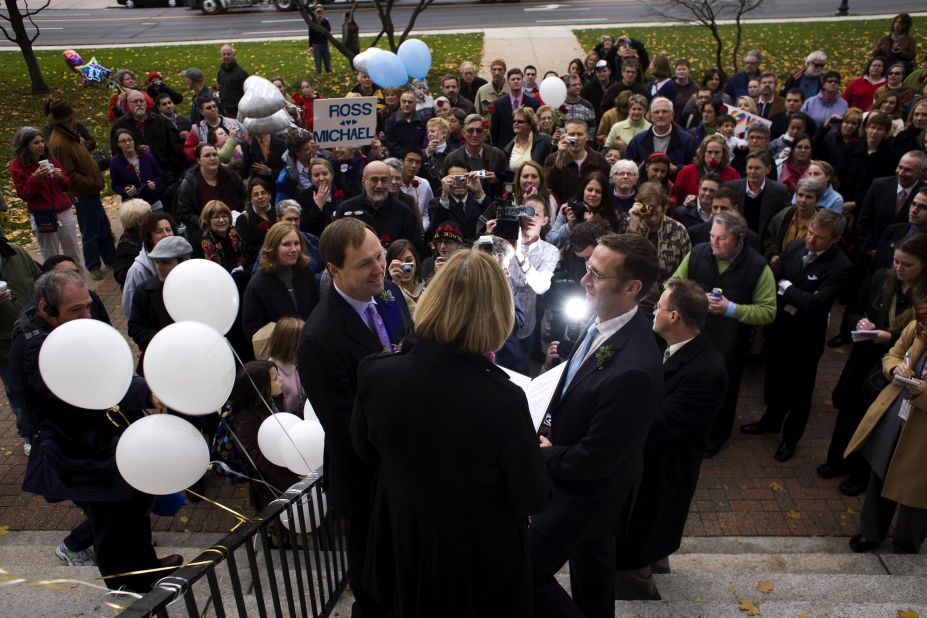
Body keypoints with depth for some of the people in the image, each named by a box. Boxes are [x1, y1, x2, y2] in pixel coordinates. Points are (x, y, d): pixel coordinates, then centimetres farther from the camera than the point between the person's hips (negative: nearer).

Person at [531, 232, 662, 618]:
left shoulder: (633, 370, -37)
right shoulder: (604, 323, -10)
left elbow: (594, 460, -28)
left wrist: (541, 455, -13)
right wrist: (551, 433, -6)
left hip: (588, 491, -8)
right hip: (589, 484, 8)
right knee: (592, 562, 28)